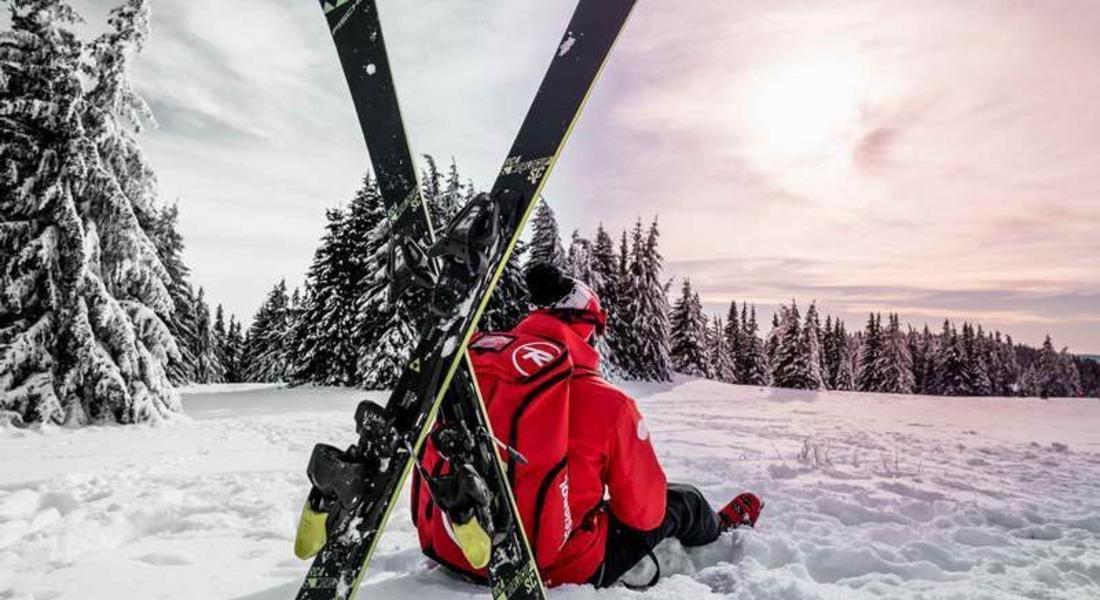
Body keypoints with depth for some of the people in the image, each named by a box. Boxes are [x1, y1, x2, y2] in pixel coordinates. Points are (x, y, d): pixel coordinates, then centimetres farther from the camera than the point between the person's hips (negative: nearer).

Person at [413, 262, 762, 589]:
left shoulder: (473, 361, -7)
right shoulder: (606, 402, -20)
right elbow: (644, 513, -8)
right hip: (558, 570, -5)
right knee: (680, 500, 18)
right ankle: (721, 529, 53)